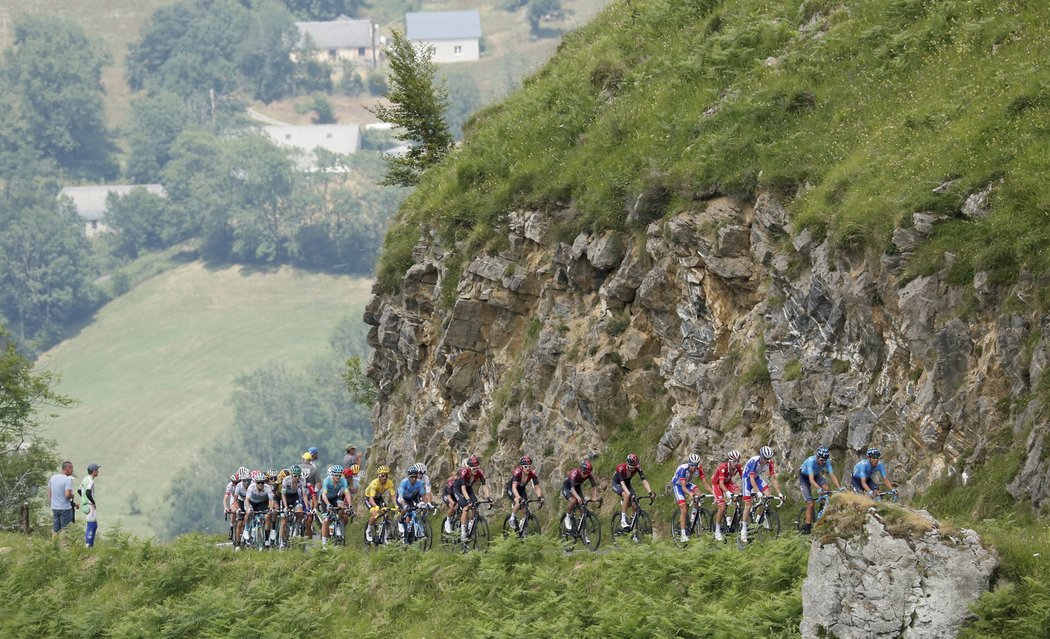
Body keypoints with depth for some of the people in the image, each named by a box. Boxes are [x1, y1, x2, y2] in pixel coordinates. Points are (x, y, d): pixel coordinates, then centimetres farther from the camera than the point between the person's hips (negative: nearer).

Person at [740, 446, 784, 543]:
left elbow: (773, 478, -15)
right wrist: (758, 492, -46)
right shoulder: (754, 461, -33)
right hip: (747, 478, -5)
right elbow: (752, 479, -37)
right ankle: (743, 529, -2)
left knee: (767, 493, -21)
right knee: (748, 504, -10)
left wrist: (779, 493, -21)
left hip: (757, 477, 5)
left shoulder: (769, 462, -18)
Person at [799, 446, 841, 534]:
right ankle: (807, 527, -6)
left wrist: (839, 487, -40)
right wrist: (819, 489, -60)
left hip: (816, 475, 4)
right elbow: (811, 479, -44)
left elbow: (832, 475, -25)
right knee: (810, 504, -13)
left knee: (825, 488, -29)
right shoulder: (811, 461, -37)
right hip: (804, 477, -4)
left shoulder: (826, 461, -24)